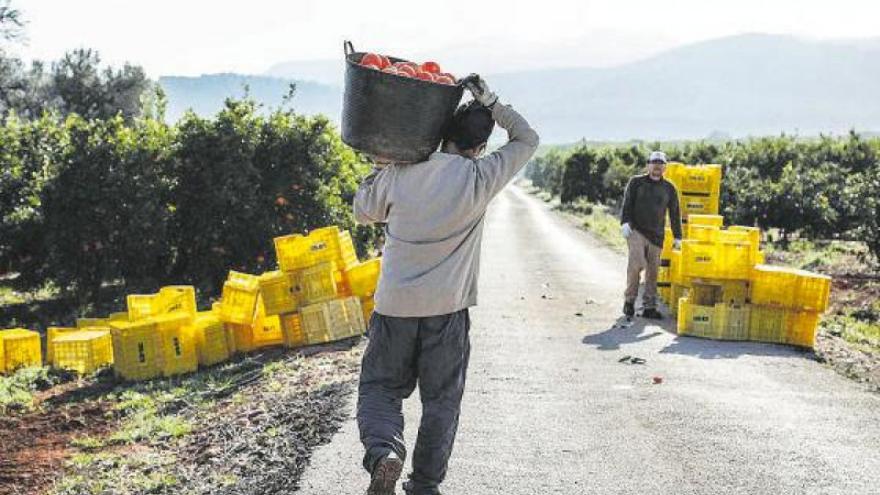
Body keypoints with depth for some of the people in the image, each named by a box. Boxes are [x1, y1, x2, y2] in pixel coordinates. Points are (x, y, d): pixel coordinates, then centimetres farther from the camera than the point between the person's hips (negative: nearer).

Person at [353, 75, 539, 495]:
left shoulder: (398, 173, -4)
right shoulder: (478, 179, -9)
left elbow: (362, 212, 13)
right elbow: (527, 140, 5)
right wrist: (490, 102, 4)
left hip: (395, 304, 1)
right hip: (447, 307, -1)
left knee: (380, 386, 13)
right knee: (441, 398, 13)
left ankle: (382, 450, -14)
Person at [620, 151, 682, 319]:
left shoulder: (669, 188, 12)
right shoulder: (636, 182, 6)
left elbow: (675, 213, 15)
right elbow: (627, 203, 0)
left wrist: (677, 237, 11)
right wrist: (625, 222, -15)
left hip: (656, 236, 3)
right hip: (636, 231, -3)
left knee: (653, 271, 3)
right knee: (636, 263, -20)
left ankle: (649, 307, 11)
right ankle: (629, 300, -7)